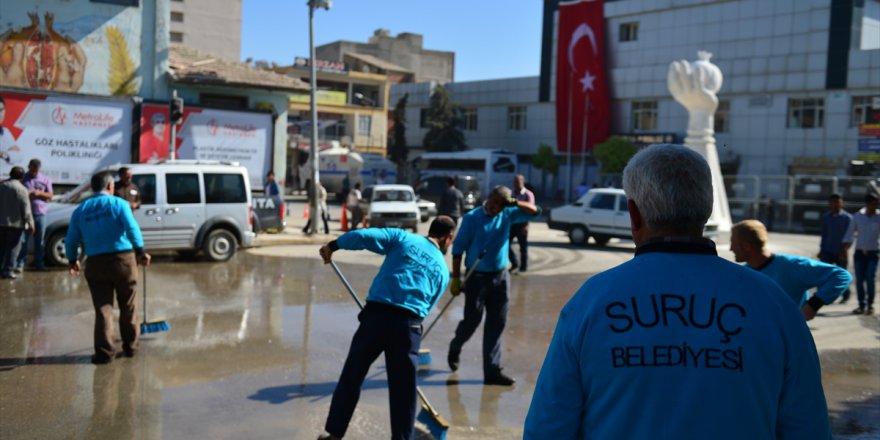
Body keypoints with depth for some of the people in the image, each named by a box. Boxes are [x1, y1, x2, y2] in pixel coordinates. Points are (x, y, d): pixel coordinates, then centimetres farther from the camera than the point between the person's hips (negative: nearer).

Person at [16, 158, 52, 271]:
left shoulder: (45, 179, 9)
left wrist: (40, 193, -11)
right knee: (23, 240, -5)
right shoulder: (22, 178, 5)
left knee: (40, 240, 7)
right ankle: (20, 264, -2)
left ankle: (39, 263, 15)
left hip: (40, 213, 2)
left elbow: (50, 195, 9)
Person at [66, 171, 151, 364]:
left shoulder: (80, 210, 10)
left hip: (96, 263, 2)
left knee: (103, 308, 5)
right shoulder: (118, 203, -1)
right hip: (123, 260, -2)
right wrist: (141, 251, -15)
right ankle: (130, 346, 21)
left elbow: (71, 240, 11)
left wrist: (73, 260, 25)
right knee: (128, 306, 12)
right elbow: (132, 228, -15)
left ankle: (104, 351, -1)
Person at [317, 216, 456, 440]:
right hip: (408, 324, 0)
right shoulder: (442, 270, 17)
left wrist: (333, 245, 9)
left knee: (351, 377, 14)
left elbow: (364, 236, -1)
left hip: (375, 314, 0)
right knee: (403, 389, 12)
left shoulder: (403, 238, 12)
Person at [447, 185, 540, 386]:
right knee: (471, 320, 1)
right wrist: (456, 278, -11)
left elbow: (534, 212, 5)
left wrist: (515, 203, -11)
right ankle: (455, 349, 32)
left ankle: (492, 371, 11)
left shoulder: (507, 215, 5)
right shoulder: (472, 218, -8)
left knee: (496, 324, 5)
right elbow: (458, 249, -7)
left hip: (501, 277, 4)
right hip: (477, 277, -4)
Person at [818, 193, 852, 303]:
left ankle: (845, 295, 31)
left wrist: (844, 250, -20)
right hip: (828, 251, 3)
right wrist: (821, 249, 13)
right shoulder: (826, 217, 6)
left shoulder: (847, 218, -7)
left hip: (841, 252, -3)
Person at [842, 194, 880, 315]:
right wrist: (844, 250, 3)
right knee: (859, 280, 4)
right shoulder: (857, 216, 4)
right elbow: (850, 234, 9)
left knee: (870, 279, -8)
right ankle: (861, 305, 14)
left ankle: (870, 305, 5)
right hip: (859, 253, 2)